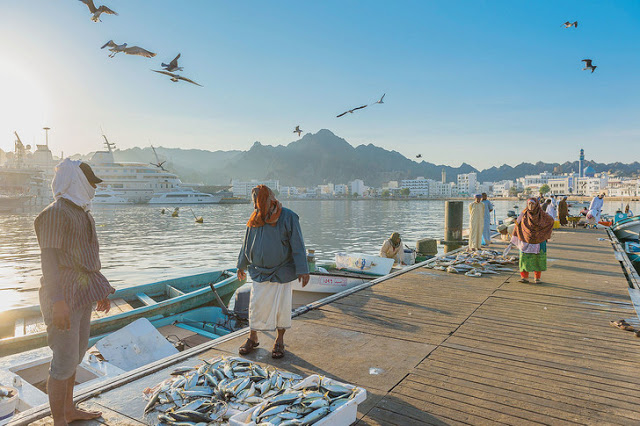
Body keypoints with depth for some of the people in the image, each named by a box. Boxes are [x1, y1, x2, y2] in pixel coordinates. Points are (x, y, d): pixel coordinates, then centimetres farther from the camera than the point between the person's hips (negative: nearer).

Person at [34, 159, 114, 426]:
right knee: (65, 361, -2)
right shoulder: (55, 212, -15)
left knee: (76, 352, 19)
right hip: (65, 294, -10)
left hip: (82, 293, 10)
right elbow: (48, 258, -20)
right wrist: (58, 302, -25)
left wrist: (100, 290, 21)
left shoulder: (80, 212, 15)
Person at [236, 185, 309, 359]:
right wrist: (241, 265, 20)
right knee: (256, 306, 8)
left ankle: (280, 341, 24)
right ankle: (253, 338, 28)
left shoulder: (288, 217, -10)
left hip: (281, 272, -3)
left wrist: (303, 270, -16)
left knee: (281, 307, 6)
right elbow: (247, 244, 15)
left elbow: (298, 245, -12)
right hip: (260, 272, 4)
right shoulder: (255, 219, 4)